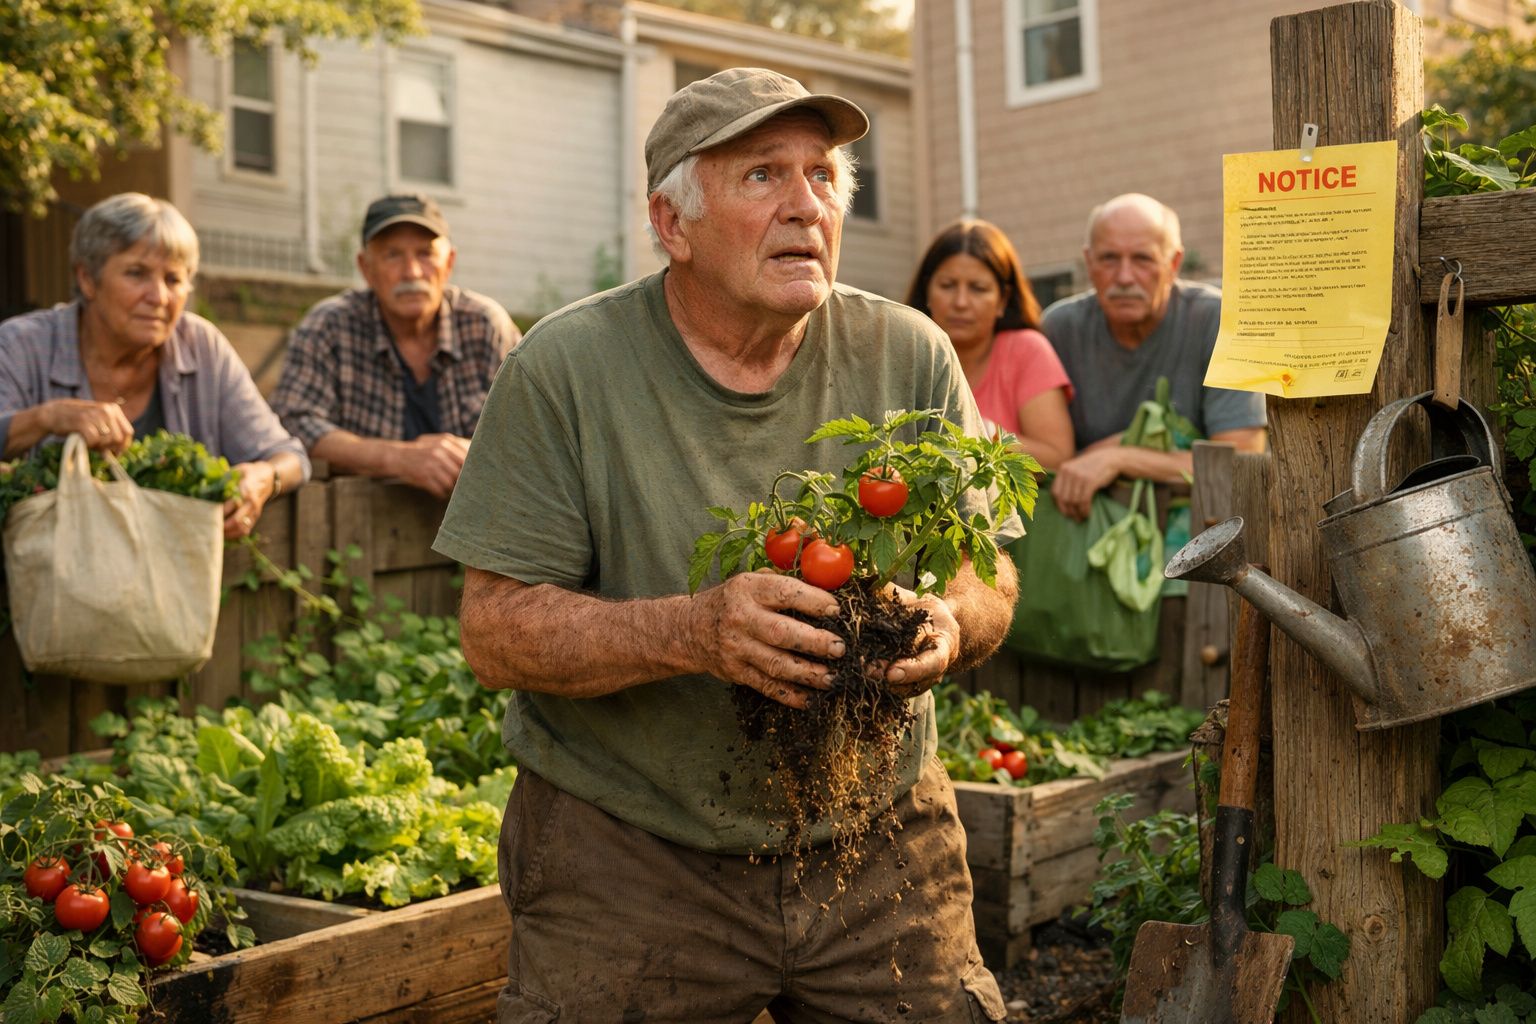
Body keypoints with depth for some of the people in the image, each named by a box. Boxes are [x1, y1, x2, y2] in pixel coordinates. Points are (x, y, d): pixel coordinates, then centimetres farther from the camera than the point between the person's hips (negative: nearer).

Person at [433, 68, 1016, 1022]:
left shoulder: (909, 355, -1)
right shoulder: (567, 368, -9)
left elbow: (987, 574, 4)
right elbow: (495, 628, -12)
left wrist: (952, 622, -21)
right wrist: (690, 632, -29)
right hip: (626, 853, -2)